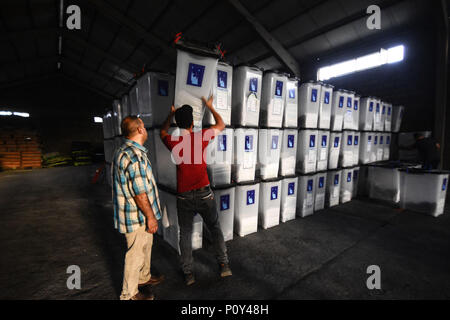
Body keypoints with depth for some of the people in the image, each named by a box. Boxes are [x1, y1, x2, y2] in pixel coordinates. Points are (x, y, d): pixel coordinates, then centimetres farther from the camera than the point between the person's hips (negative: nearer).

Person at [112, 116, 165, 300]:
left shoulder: (125, 151, 8)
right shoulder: (135, 155, -28)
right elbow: (139, 193, -27)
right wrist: (150, 216, -17)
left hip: (139, 215, 10)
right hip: (137, 216, -10)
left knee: (145, 247, 26)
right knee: (136, 254, 9)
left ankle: (144, 278, 46)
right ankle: (130, 293, 30)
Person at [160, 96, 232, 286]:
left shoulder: (172, 142, -3)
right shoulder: (200, 137, -9)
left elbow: (163, 132, 23)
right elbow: (221, 125, 9)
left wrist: (172, 114, 32)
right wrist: (210, 106, 21)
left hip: (184, 197, 2)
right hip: (203, 193, -1)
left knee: (185, 234, 16)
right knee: (215, 228, 17)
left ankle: (188, 273, 24)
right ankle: (224, 265, 24)